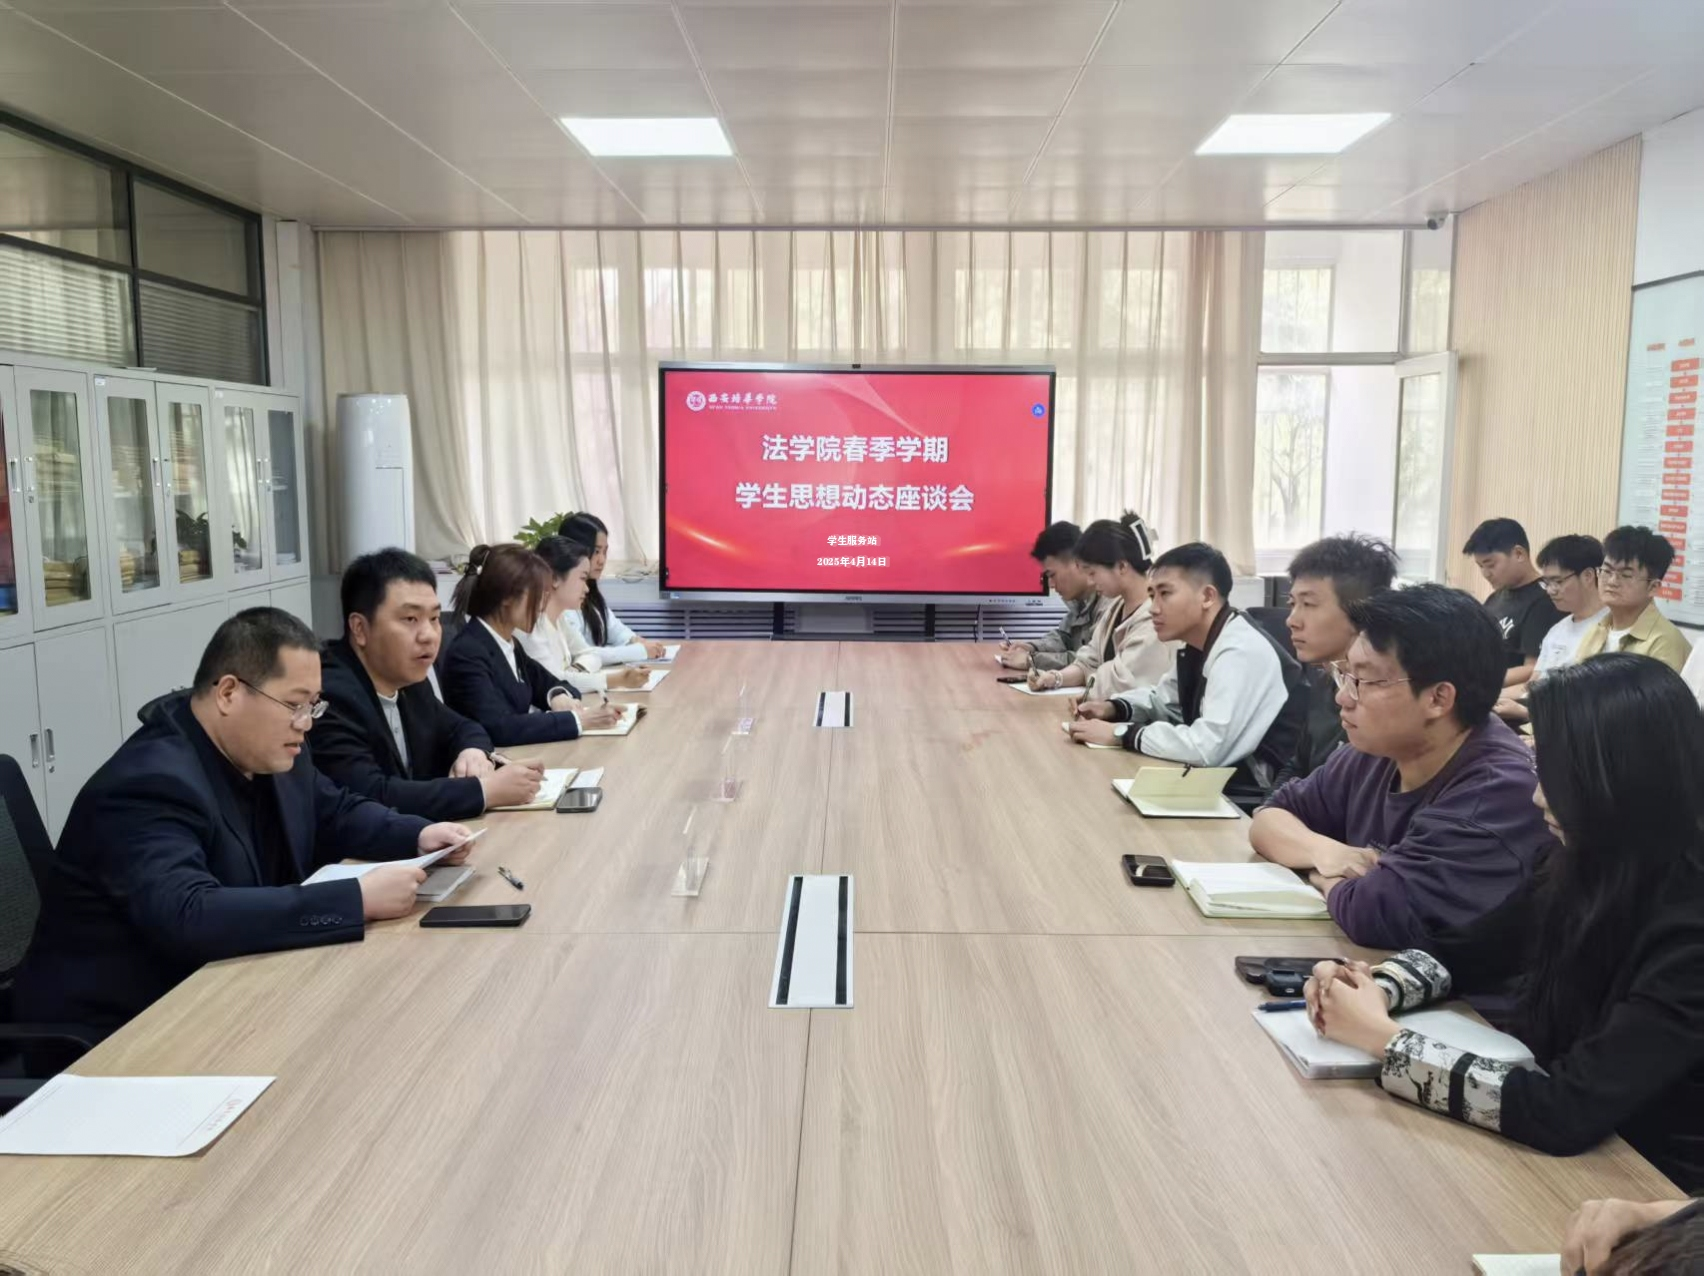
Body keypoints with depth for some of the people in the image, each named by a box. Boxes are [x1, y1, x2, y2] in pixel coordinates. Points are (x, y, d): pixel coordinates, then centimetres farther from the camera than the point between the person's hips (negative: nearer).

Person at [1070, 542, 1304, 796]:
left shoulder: (1242, 652, -24)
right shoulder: (1195, 645, 3)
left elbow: (1207, 748, -32)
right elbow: (1164, 700, 21)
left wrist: (1120, 734, -21)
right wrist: (1114, 708, 1)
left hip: (1259, 795, -7)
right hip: (1221, 778, 7)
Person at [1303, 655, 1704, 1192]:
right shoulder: (1589, 865, -6)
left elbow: (1567, 1113, -29)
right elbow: (1461, 951, 5)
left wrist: (1382, 1039, -23)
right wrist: (1372, 992, -14)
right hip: (1559, 1155, 5)